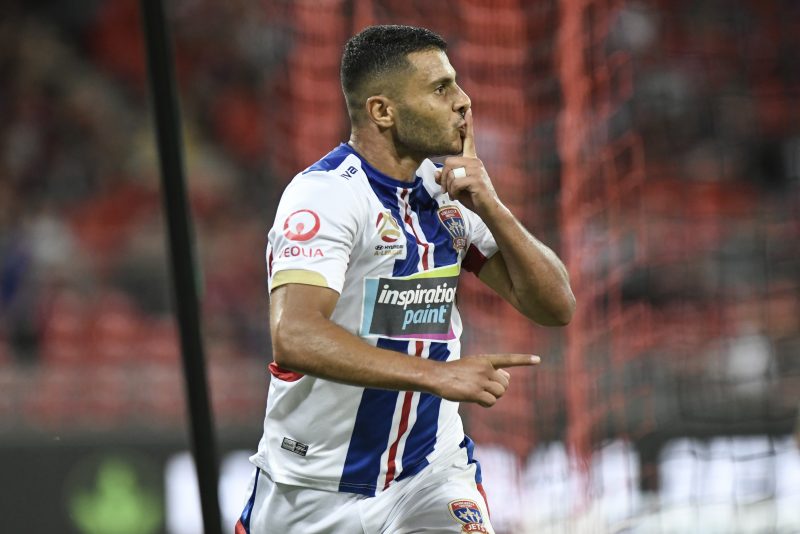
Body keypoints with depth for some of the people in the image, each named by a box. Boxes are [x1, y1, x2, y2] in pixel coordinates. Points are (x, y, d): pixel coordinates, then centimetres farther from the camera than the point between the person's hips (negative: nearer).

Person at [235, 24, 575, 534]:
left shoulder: (446, 192, 4)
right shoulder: (327, 192, -17)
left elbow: (555, 306, 2)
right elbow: (294, 338, -32)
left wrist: (491, 209, -13)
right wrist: (435, 373, -39)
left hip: (430, 473, 4)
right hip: (314, 492, -4)